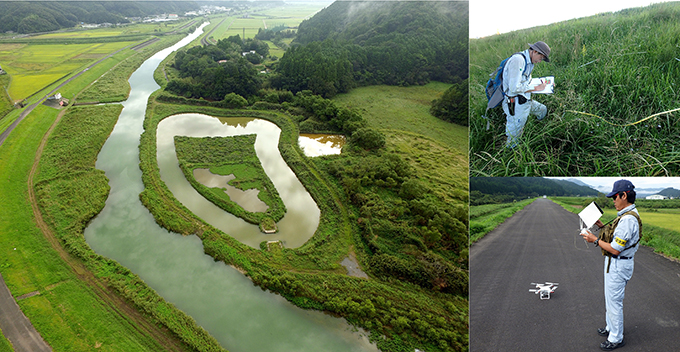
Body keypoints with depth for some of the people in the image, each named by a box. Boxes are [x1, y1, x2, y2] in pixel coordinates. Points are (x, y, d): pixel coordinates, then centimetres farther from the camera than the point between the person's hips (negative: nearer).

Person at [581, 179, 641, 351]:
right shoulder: (626, 215, 6)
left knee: (614, 301, 1)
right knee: (610, 298, 23)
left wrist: (595, 240, -17)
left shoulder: (628, 219, -27)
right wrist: (602, 226, 11)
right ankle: (611, 327, 39)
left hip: (618, 265, -11)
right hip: (614, 262, 11)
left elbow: (615, 249, -27)